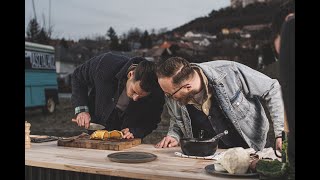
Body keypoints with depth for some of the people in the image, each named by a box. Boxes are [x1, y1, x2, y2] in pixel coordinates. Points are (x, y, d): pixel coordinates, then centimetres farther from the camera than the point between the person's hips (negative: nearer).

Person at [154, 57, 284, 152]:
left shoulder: (229, 72, -26)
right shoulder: (172, 98, -12)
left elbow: (272, 90, -15)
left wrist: (280, 133, -21)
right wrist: (174, 136, -10)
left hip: (251, 148, -3)